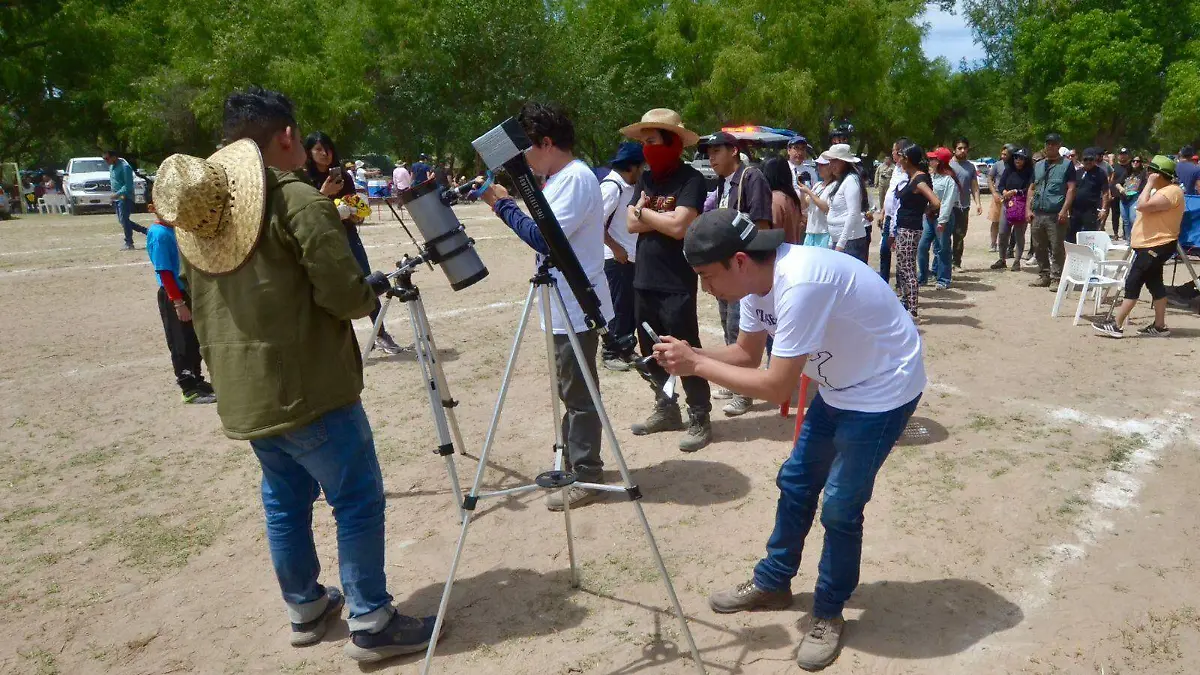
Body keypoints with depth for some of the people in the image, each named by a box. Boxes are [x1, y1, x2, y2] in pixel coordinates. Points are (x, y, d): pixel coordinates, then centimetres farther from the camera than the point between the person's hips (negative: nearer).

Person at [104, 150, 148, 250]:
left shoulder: (124, 167, -16)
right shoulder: (112, 166, 12)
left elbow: (128, 185, -20)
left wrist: (118, 194, -24)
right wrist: (114, 196, 12)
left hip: (125, 198, -9)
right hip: (117, 198, 9)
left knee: (124, 220, -9)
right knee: (122, 220, 9)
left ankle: (129, 244, -2)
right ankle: (146, 231, 18)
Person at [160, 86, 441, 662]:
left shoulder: (195, 209, 10)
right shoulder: (298, 200, -15)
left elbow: (201, 306, 16)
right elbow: (346, 296, -18)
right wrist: (373, 288, 4)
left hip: (240, 393, 8)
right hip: (309, 389, -8)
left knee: (284, 500, 19)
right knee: (358, 501, 2)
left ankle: (305, 607, 32)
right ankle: (370, 623, 9)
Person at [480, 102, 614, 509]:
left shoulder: (576, 178, -17)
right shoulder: (558, 179, 13)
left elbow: (545, 238, -24)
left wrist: (503, 204, -16)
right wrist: (506, 203, 8)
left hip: (576, 307, -10)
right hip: (563, 306, 10)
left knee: (578, 393, -2)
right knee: (569, 390, 18)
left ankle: (585, 477, 9)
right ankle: (570, 462, 30)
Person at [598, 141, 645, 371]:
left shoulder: (628, 186, 11)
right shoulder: (611, 186, -16)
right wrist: (616, 248, -18)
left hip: (631, 256, 9)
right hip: (616, 258, -9)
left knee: (630, 305, 14)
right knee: (618, 306, -1)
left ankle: (624, 348, 26)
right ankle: (610, 353, 10)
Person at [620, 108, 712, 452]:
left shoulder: (691, 179, -9)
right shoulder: (645, 178, 12)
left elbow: (679, 226, -20)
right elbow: (632, 223, 2)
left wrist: (646, 212, -6)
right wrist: (663, 219, -12)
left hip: (676, 284, -7)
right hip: (644, 280, 7)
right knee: (652, 352, 15)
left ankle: (700, 418, 10)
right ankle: (665, 409, 29)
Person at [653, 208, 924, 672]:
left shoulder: (799, 285, -36)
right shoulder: (755, 280, -8)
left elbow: (777, 387, -33)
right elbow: (747, 354, 3)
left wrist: (699, 365, -27)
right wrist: (690, 355, -14)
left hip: (883, 390, -9)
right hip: (840, 386, 9)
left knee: (839, 507, -4)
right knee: (795, 483, 14)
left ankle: (828, 615, 18)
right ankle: (772, 582, 32)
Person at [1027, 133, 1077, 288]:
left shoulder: (1067, 164, 2)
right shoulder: (1038, 165, 18)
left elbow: (1071, 188, -4)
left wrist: (1064, 210, -14)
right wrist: (1028, 209, 8)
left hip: (1056, 215, -6)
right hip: (1037, 214, 6)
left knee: (1056, 249, -5)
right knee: (1039, 248, 10)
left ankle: (1056, 278, -1)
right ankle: (1044, 276, 19)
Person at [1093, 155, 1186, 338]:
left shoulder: (1172, 191, -18)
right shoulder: (1162, 190, 17)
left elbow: (1143, 206, -29)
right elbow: (1144, 207, 27)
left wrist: (1150, 184, -20)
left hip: (1156, 246, -11)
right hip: (1151, 245, 11)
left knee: (1133, 283, -12)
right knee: (1154, 284, 12)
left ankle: (1116, 325, -12)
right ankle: (1159, 326, 17)